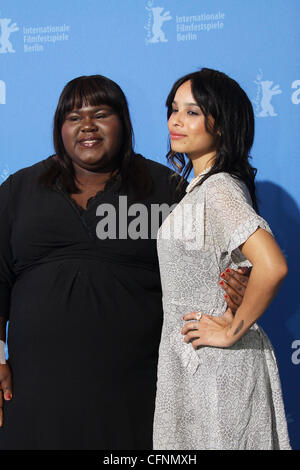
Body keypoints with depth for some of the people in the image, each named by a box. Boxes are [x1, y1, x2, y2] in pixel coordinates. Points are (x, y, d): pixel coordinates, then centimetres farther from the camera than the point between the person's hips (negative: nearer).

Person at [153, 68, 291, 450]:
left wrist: (232, 331, -22)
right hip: (190, 364, 9)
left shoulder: (219, 188, -19)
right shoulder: (200, 186, 11)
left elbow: (271, 267, -33)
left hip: (216, 366, -9)